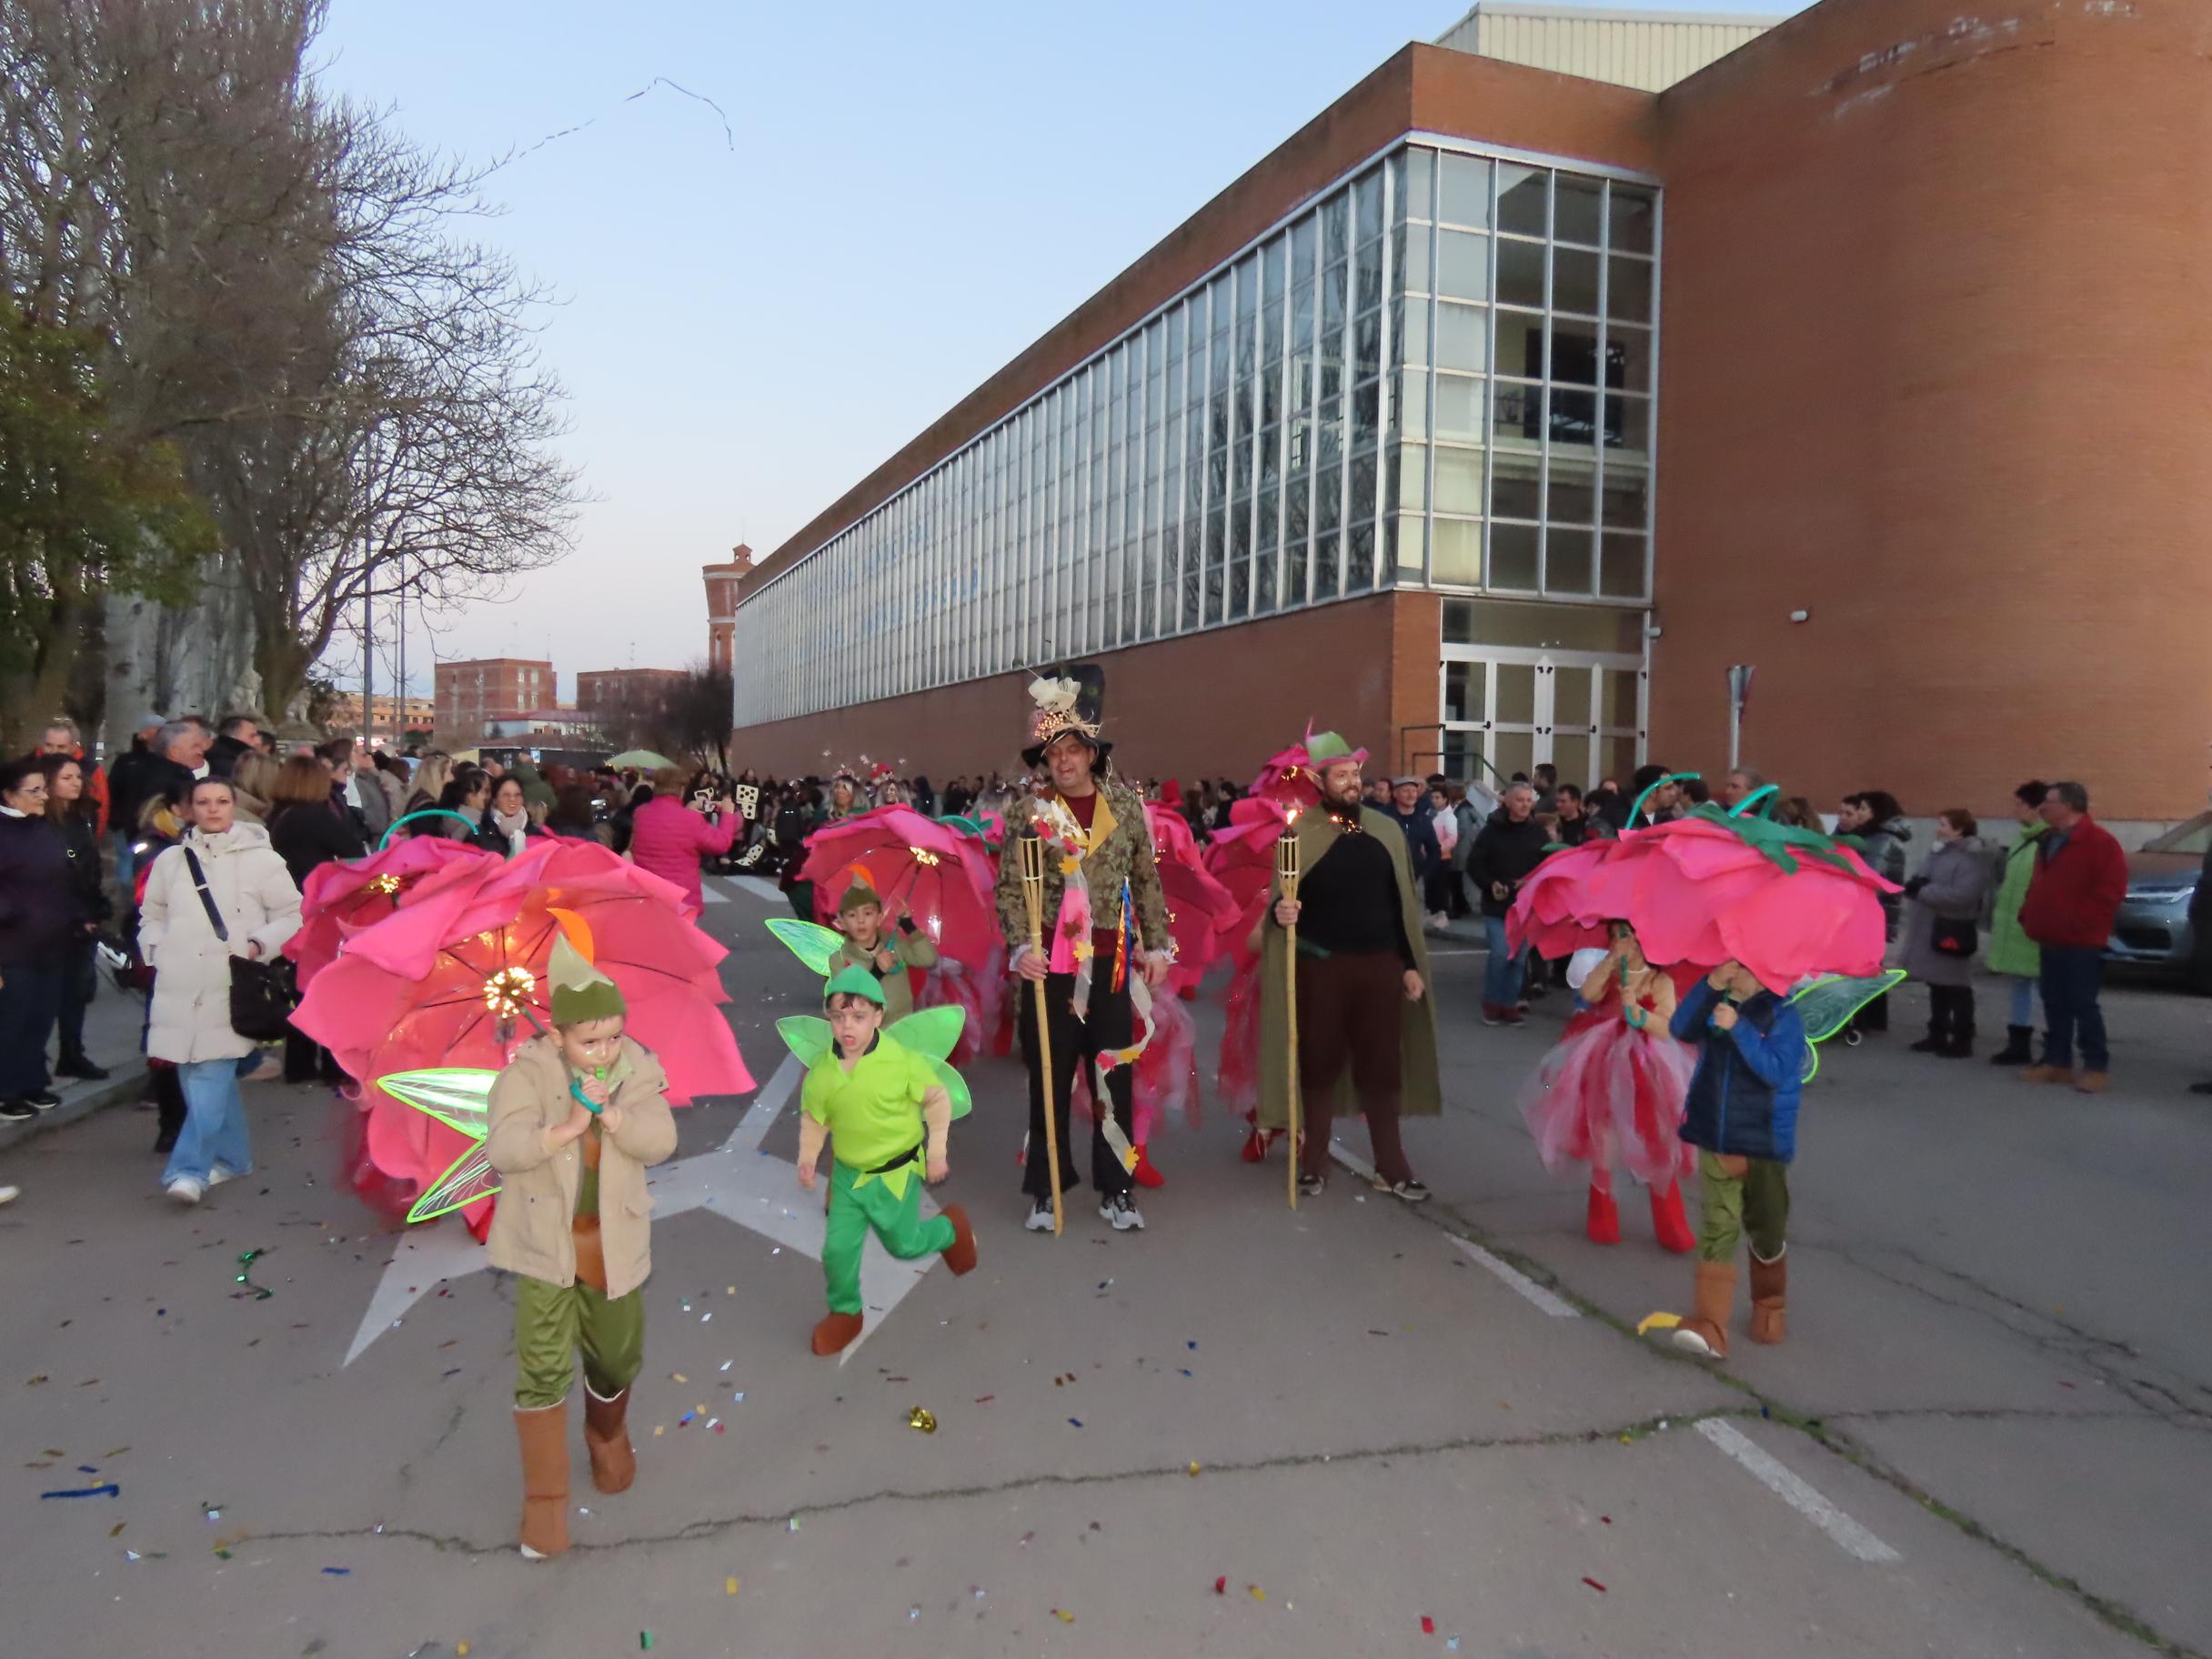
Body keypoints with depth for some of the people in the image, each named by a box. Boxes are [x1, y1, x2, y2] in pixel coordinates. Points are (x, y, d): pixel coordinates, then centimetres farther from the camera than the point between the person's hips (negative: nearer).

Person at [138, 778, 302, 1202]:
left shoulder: (261, 859, 1)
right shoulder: (170, 860, 12)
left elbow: (292, 915, 5)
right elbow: (151, 915, 24)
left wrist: (260, 945, -9)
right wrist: (157, 949, 7)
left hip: (231, 988, -4)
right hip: (179, 989, 4)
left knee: (211, 1077, -12)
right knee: (199, 1077, 9)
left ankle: (191, 1168, -12)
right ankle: (231, 1156, 24)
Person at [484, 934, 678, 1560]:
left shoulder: (639, 1068, -8)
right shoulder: (528, 1071, -16)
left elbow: (660, 1141, -16)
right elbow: (502, 1149, -23)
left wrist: (610, 1113, -31)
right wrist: (568, 1127, -34)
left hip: (615, 1242, 3)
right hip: (546, 1243, -3)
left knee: (616, 1358, 18)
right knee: (544, 1369, -4)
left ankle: (608, 1437, 49)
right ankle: (545, 1497, 12)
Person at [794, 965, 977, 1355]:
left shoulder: (902, 1061, -22)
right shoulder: (821, 1071, -12)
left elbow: (938, 1100, -9)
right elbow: (814, 1119, 3)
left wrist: (936, 1152, -6)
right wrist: (808, 1158, -10)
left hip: (896, 1173, -3)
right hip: (847, 1174, 3)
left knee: (904, 1245, 12)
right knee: (838, 1248, 5)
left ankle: (949, 1228, 44)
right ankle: (845, 1312, 31)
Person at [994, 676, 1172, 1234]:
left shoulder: (1125, 805, 5)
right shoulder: (1028, 812, 0)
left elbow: (1148, 881, 9)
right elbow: (1009, 888, -3)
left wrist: (1157, 945, 5)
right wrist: (1021, 946, -16)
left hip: (1112, 962, 2)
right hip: (1051, 962, -1)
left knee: (1113, 1076, 7)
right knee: (1049, 1077, 6)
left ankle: (1114, 1187, 18)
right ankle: (1045, 1188, 18)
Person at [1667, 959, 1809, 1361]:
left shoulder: (1783, 1016, -8)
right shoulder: (1716, 1005, 5)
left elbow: (1776, 1070, -21)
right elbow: (1681, 1029, -12)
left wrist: (1738, 1027, -29)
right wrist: (1711, 985, -20)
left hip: (1766, 1146, -2)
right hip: (1715, 1143, 2)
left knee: (1767, 1234, 14)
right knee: (1716, 1232, -6)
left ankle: (1770, 1308, 39)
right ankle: (1710, 1327, -10)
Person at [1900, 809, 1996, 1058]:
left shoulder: (1972, 858, -15)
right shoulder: (1940, 852, 14)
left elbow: (1962, 895, -27)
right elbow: (1921, 881, 16)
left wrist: (1923, 890, -21)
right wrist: (1915, 886, -8)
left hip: (1953, 931, -9)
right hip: (1931, 929, 9)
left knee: (1957, 988, -1)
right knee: (1936, 986, 16)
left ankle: (1962, 1041, 6)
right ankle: (1937, 1035, 25)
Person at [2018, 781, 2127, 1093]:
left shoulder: (2099, 841, -11)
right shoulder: (2048, 841, 16)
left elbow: (2110, 890, -16)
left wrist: (2078, 922, -18)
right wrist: (2028, 915, 10)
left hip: (2082, 941, -8)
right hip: (2051, 939, 8)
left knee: (2083, 1004, -6)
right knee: (2054, 1003, 11)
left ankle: (2097, 1067, 2)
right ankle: (2057, 1062, 17)